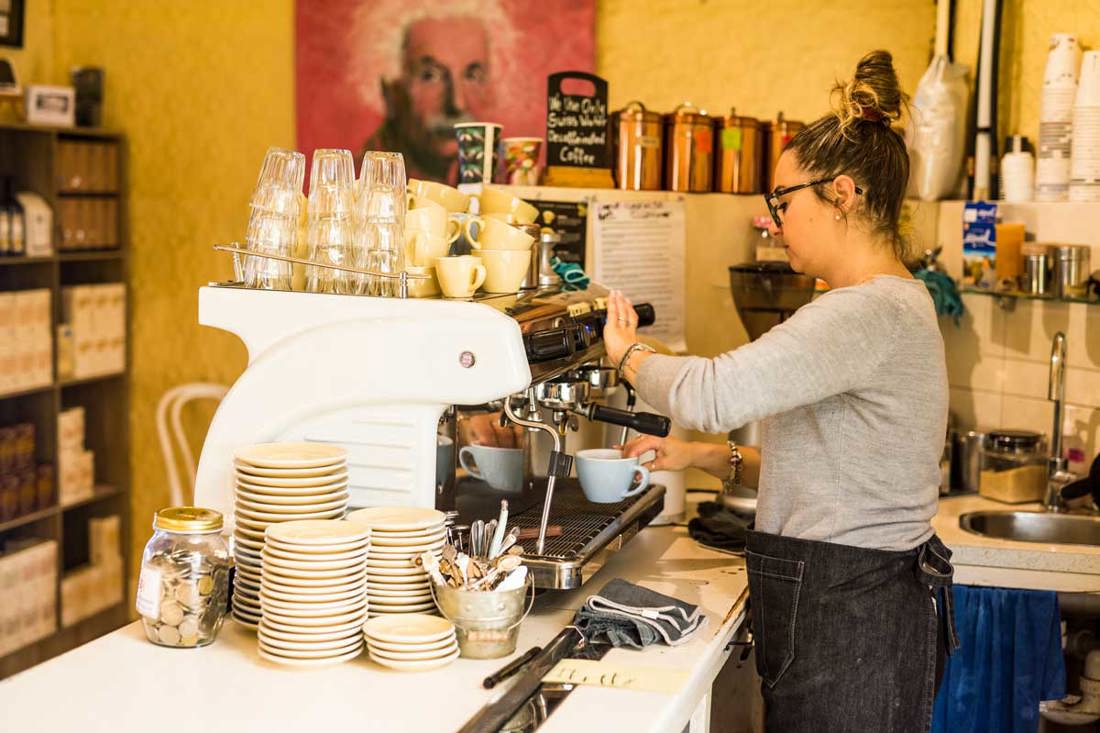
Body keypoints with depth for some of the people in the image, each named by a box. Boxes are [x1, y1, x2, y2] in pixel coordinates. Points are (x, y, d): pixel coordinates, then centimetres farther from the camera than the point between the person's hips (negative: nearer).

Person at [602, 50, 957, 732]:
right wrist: (706, 456, 11)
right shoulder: (894, 304, 15)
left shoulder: (870, 311, -19)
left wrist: (628, 353, -9)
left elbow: (713, 393, -29)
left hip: (852, 618, -10)